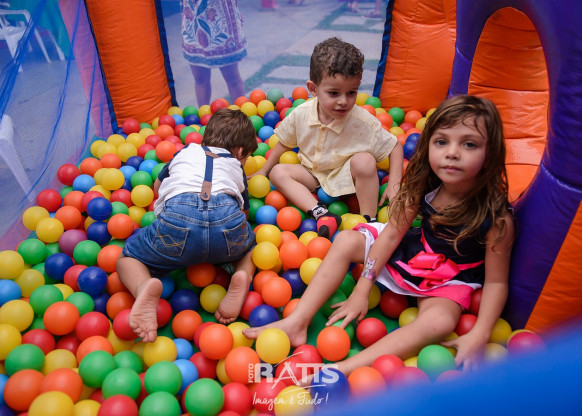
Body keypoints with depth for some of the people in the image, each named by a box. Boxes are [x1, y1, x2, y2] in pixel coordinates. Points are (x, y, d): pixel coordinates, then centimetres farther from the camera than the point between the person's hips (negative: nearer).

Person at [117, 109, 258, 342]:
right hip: (229, 218, 1)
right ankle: (243, 275, 2)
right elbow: (243, 209, 37)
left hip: (178, 217, -1)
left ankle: (144, 287, -12)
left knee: (127, 259, 23)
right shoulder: (235, 165, 36)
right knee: (251, 244, 36)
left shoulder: (187, 151, 37)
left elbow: (158, 185, 52)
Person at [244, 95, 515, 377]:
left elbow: (496, 282, -17)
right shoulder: (423, 187, -17)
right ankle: (297, 322, -12)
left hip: (450, 281, -4)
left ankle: (343, 369, -40)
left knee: (439, 322, -35)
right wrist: (362, 290, -15)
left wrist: (479, 335, -28)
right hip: (411, 251, 4)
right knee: (346, 241, -9)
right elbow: (392, 234, -14)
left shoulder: (497, 216, -27)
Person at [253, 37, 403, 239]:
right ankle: (320, 213, -29)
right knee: (278, 173, -15)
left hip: (347, 177, -4)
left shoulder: (363, 122, -23)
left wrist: (394, 185, -22)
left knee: (364, 160, -33)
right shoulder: (301, 114, -15)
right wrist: (263, 171, 5)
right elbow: (284, 142, 4)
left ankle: (368, 219, -18)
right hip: (314, 175, 4)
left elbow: (395, 146, -13)